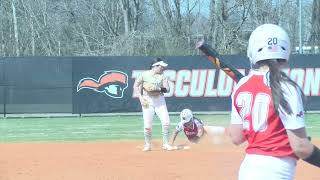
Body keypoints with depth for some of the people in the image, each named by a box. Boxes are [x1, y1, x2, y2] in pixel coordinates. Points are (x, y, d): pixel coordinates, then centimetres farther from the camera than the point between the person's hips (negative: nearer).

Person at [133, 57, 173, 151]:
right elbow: (136, 86, 2)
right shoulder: (145, 74, -3)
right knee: (147, 125, -5)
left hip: (160, 100, 2)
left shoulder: (162, 76, 4)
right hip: (148, 101, -2)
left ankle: (165, 144, 6)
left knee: (166, 122, -7)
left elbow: (167, 89, -3)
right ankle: (147, 145, 12)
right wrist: (140, 97, -8)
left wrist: (157, 89, -20)